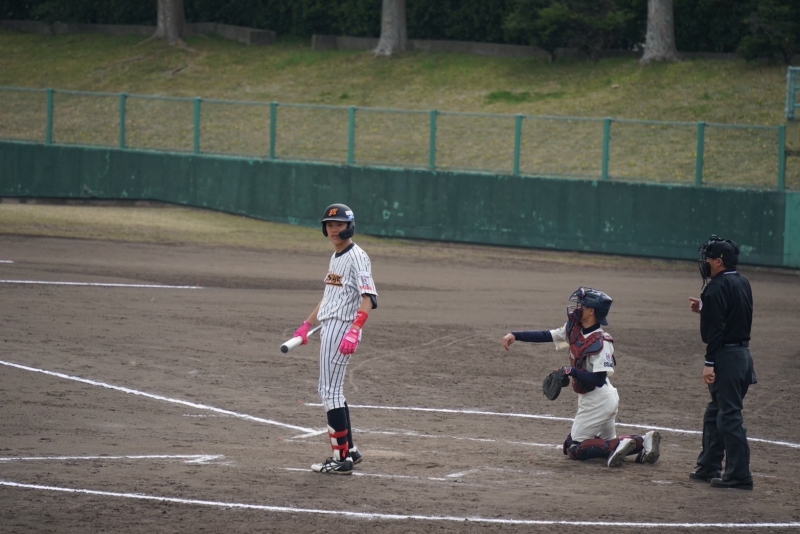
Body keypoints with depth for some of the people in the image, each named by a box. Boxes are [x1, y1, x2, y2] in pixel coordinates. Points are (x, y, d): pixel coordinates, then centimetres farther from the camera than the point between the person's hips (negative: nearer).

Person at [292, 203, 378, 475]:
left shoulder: (356, 257, -13)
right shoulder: (335, 257, 16)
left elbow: (369, 298, -23)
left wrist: (354, 331, -33)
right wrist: (307, 324, 26)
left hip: (343, 328, -10)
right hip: (329, 328, 10)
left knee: (329, 390, -9)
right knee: (332, 391, 13)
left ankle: (342, 457, -7)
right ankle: (349, 450, 20)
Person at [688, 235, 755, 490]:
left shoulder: (718, 287, -15)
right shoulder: (742, 283, 13)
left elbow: (716, 328, -20)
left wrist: (710, 363, -20)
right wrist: (703, 308, 17)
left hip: (726, 355, -10)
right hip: (743, 352, 10)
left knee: (729, 415, -7)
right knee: (715, 413, 18)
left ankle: (739, 474, -8)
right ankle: (708, 467, 24)